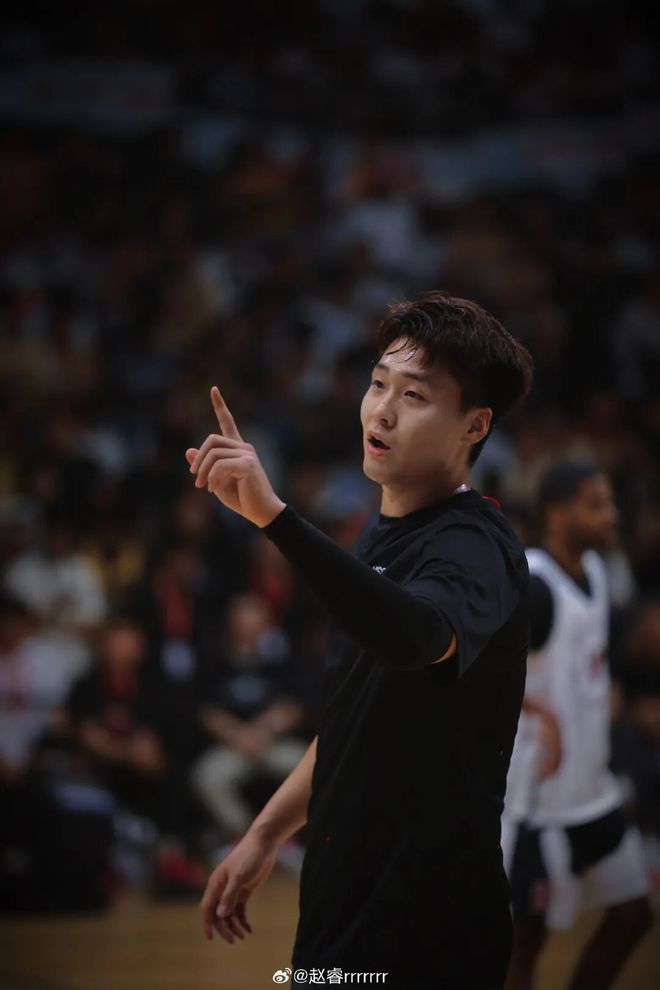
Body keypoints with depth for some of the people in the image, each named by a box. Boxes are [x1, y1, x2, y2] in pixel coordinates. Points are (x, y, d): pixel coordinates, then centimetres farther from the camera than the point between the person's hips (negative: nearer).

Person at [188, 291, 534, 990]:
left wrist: (274, 515, -50)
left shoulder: (475, 547, -18)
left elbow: (417, 636, -42)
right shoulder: (381, 535, 10)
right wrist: (266, 835, 17)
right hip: (343, 899, 8)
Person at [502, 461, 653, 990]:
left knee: (632, 915, 12)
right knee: (524, 938, -1)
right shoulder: (531, 584, -21)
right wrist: (540, 711, -44)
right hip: (537, 794, -9)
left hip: (591, 786, 9)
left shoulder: (594, 570, 6)